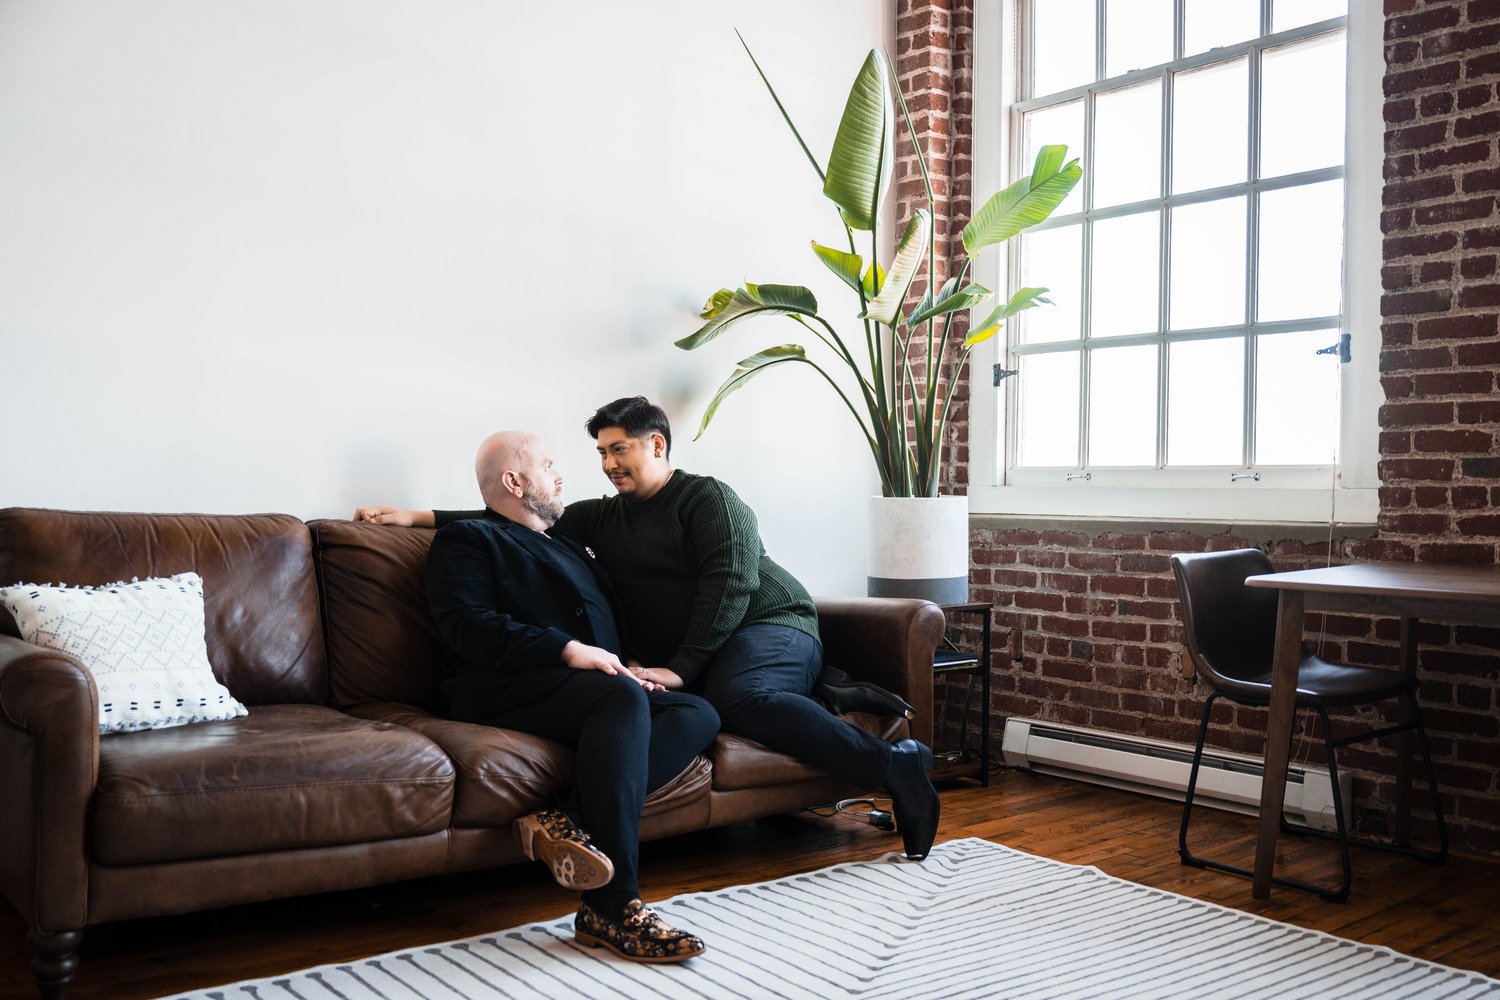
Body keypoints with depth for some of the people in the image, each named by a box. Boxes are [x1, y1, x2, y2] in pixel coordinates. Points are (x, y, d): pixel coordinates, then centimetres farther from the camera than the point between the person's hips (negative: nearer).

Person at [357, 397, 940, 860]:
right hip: (694, 666, 5)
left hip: (770, 625, -4)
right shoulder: (603, 517, 24)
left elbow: (729, 585, -10)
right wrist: (417, 517, 15)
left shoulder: (707, 498, 3)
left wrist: (680, 668, -19)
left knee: (736, 697, -39)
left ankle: (893, 765, -32)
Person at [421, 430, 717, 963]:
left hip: (597, 685, 7)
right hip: (507, 690, -7)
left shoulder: (572, 548, 34)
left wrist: (630, 669, 9)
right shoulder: (467, 540, 11)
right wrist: (568, 649, -17)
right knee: (621, 696, -36)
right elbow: (468, 625, -7)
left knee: (698, 713, -18)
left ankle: (570, 820, -39)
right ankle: (613, 908, -41)